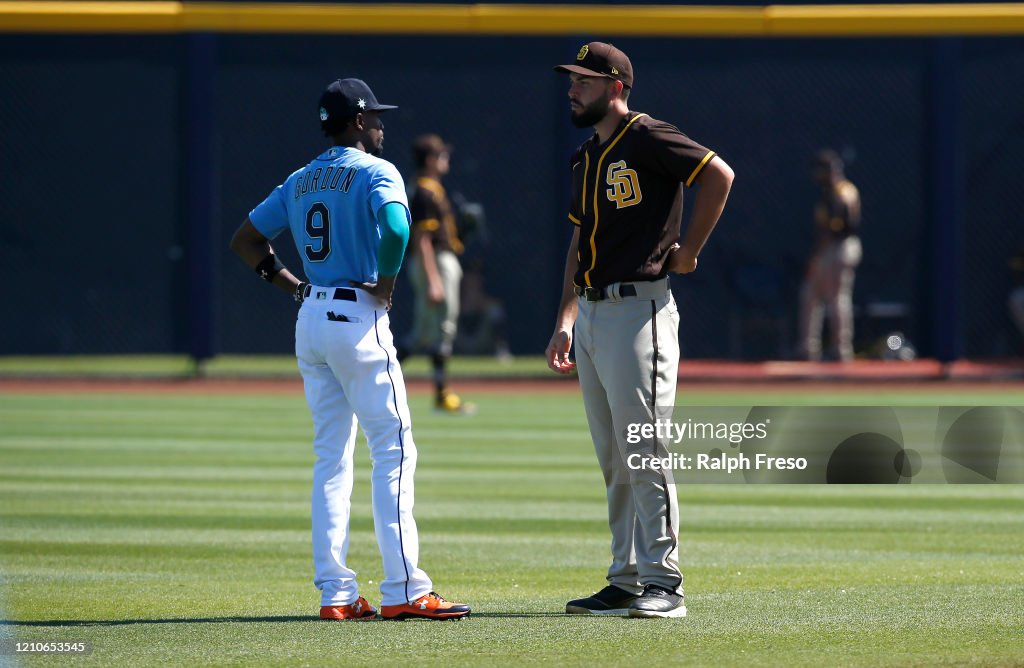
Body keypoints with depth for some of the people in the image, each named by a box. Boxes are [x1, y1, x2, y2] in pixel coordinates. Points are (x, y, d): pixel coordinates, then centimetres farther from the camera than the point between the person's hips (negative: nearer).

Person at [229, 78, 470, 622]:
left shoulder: (300, 182, 15)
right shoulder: (376, 173, -8)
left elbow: (245, 240, 19)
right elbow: (395, 228, -27)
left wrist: (292, 285, 15)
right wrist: (386, 285, -13)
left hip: (311, 319, 7)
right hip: (358, 320, -7)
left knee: (331, 456, 10)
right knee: (393, 449, -5)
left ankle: (335, 593, 6)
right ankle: (403, 591, -11)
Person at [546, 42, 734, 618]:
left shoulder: (646, 139, -9)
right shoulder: (588, 159, 19)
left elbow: (720, 175, -17)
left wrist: (688, 251, -12)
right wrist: (565, 322, 17)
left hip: (638, 309, -9)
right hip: (590, 313, 9)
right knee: (614, 461, 11)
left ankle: (664, 585, -9)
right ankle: (626, 582, 15)